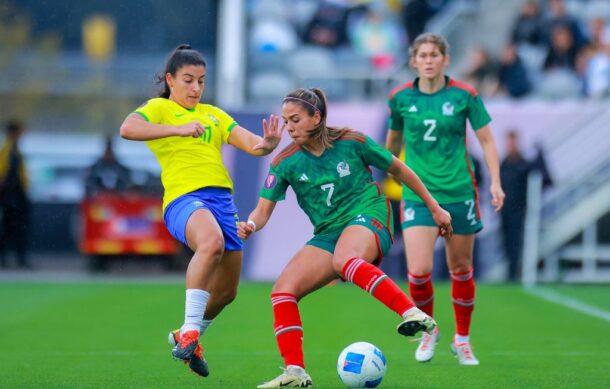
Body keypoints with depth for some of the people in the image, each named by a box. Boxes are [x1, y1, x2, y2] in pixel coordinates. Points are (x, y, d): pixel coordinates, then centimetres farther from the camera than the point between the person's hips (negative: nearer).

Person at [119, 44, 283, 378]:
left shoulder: (214, 114, 25)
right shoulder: (159, 108, 7)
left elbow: (250, 144, 15)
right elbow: (128, 128, -14)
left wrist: (267, 145, -9)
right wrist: (178, 129, -21)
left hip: (223, 198, 7)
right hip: (184, 197, -7)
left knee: (225, 292, 11)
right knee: (212, 240, -39)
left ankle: (187, 338, 40)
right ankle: (190, 330, -32)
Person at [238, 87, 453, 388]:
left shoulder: (351, 142, -6)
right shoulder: (285, 162, 1)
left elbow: (398, 169, 6)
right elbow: (264, 208, 0)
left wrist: (434, 208, 11)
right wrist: (251, 225, -25)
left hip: (368, 217, -5)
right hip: (328, 234, 5)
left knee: (344, 259, -40)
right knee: (282, 291, -14)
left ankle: (413, 314, -47)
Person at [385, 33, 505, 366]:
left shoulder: (464, 95, -4)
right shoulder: (400, 98, 0)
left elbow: (486, 140, 2)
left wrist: (495, 181, -6)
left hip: (459, 192, 0)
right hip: (418, 193, 0)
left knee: (461, 269, 9)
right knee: (419, 271, -13)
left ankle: (462, 339, 30)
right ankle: (427, 330, 15)